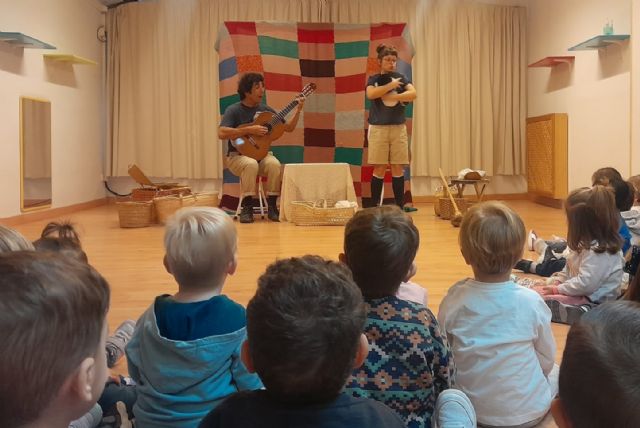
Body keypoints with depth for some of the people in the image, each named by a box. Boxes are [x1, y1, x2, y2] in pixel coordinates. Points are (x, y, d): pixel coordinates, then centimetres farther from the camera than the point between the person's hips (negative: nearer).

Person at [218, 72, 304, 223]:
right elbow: (221, 133, -22)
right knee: (251, 164, -37)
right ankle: (246, 208, -26)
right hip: (238, 155, -3)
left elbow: (288, 128, 12)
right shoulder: (234, 110, -6)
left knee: (274, 164, -30)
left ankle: (272, 207, -17)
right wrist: (249, 130, -24)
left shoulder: (265, 110, 8)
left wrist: (298, 110, -2)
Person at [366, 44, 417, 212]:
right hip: (378, 128, -2)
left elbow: (413, 94, -8)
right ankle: (375, 205, 4)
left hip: (398, 127, 2)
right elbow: (371, 94, -17)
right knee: (379, 168, -2)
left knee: (398, 168, 2)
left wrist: (392, 97, -15)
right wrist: (391, 85, -11)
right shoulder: (374, 79, 5)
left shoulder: (401, 78, 9)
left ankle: (400, 205, 7)